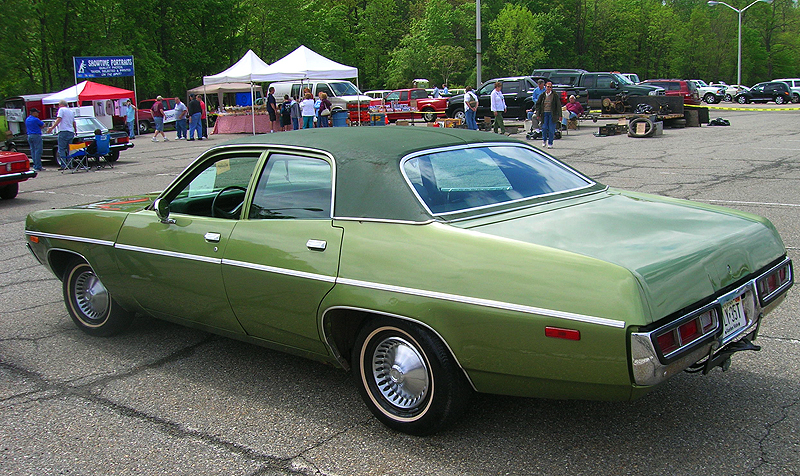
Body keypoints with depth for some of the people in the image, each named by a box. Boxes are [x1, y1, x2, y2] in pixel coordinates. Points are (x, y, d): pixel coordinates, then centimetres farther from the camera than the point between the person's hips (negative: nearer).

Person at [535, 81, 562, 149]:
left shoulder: (555, 95, 0)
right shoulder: (542, 95, 6)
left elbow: (558, 105, 1)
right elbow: (538, 104, 12)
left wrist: (559, 115, -4)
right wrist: (538, 114, 4)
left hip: (552, 114, -2)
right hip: (544, 113, 2)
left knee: (551, 129, -3)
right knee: (544, 127, -5)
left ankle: (550, 143, 7)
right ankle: (544, 140, 21)